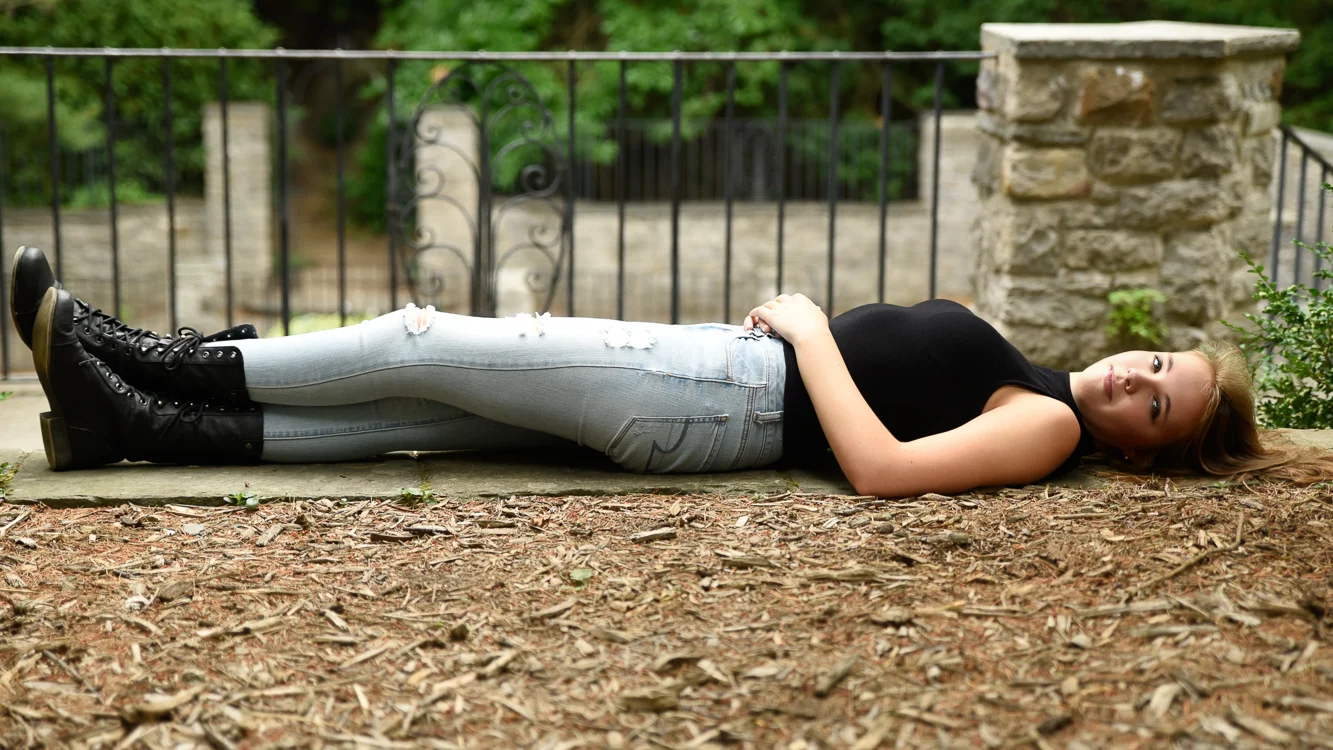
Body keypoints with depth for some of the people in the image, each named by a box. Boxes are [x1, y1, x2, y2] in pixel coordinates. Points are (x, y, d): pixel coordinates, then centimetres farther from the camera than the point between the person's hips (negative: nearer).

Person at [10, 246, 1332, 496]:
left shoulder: (1050, 429, -9)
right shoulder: (1030, 381, 18)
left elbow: (880, 467, -24)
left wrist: (811, 330, -14)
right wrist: (801, 323, 10)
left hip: (723, 404, -8)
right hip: (731, 363, 8)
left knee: (421, 347, -8)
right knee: (420, 408, 1)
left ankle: (169, 363, 4)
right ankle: (152, 418, 2)